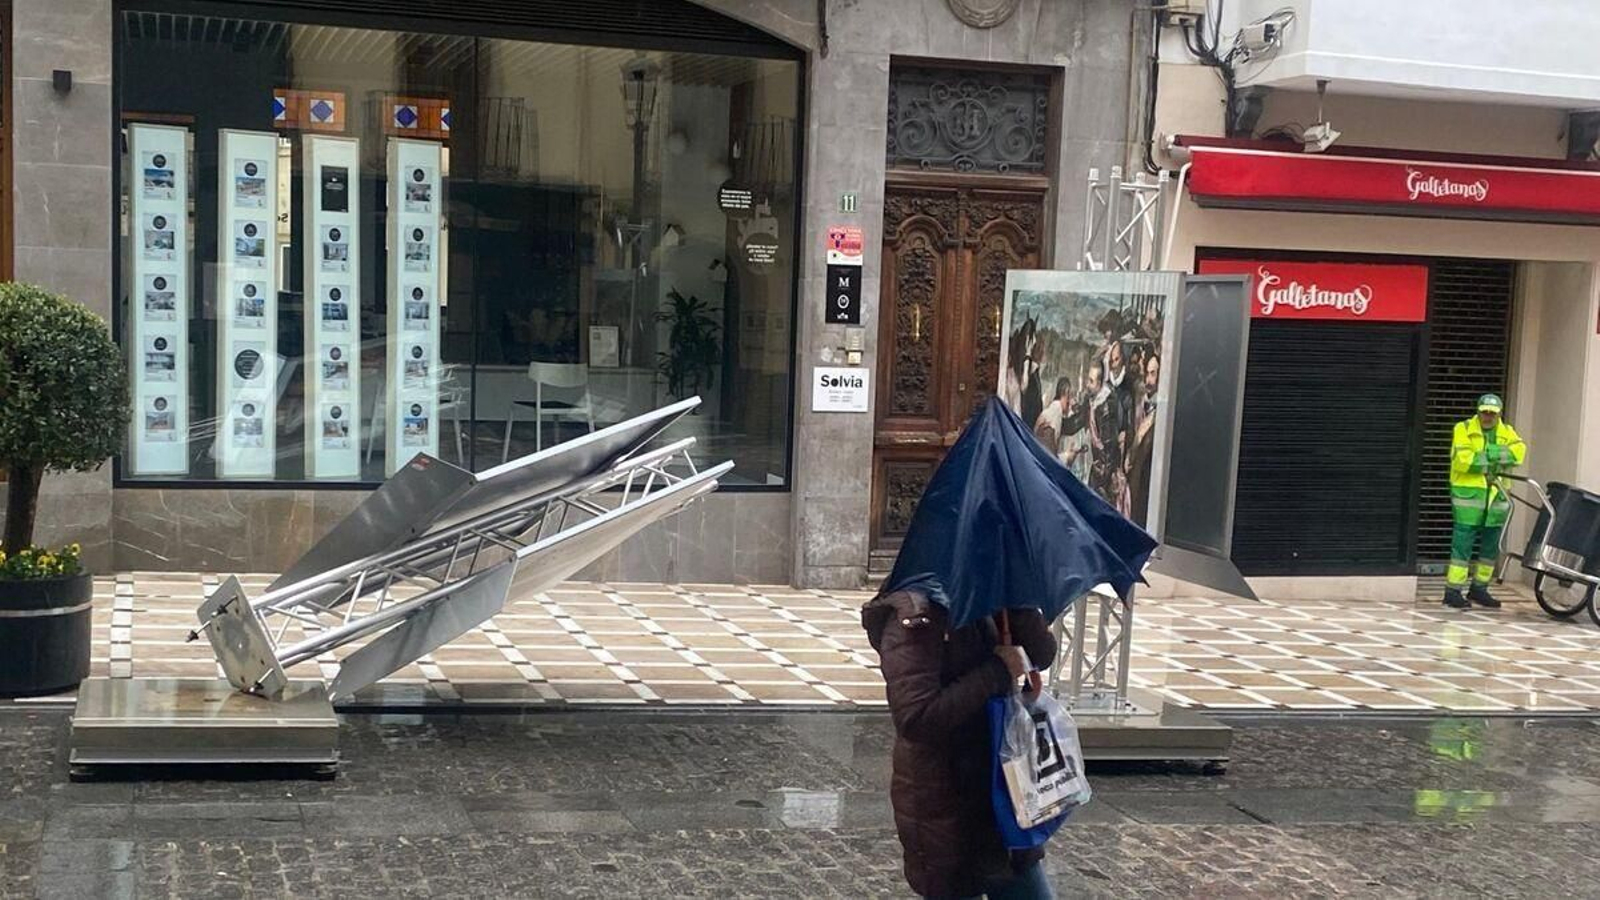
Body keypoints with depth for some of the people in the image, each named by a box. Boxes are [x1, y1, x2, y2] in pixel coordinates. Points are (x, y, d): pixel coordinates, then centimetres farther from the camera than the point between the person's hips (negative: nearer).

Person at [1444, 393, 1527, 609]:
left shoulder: (1507, 432, 12)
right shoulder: (1463, 429, -2)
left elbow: (1518, 451, -8)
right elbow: (1462, 459, -16)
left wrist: (1485, 454, -17)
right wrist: (1497, 459, -11)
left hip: (1496, 495, 5)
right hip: (1468, 493, -5)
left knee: (1491, 546, 11)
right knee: (1463, 543, -7)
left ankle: (1479, 589, 24)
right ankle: (1453, 591, -4)